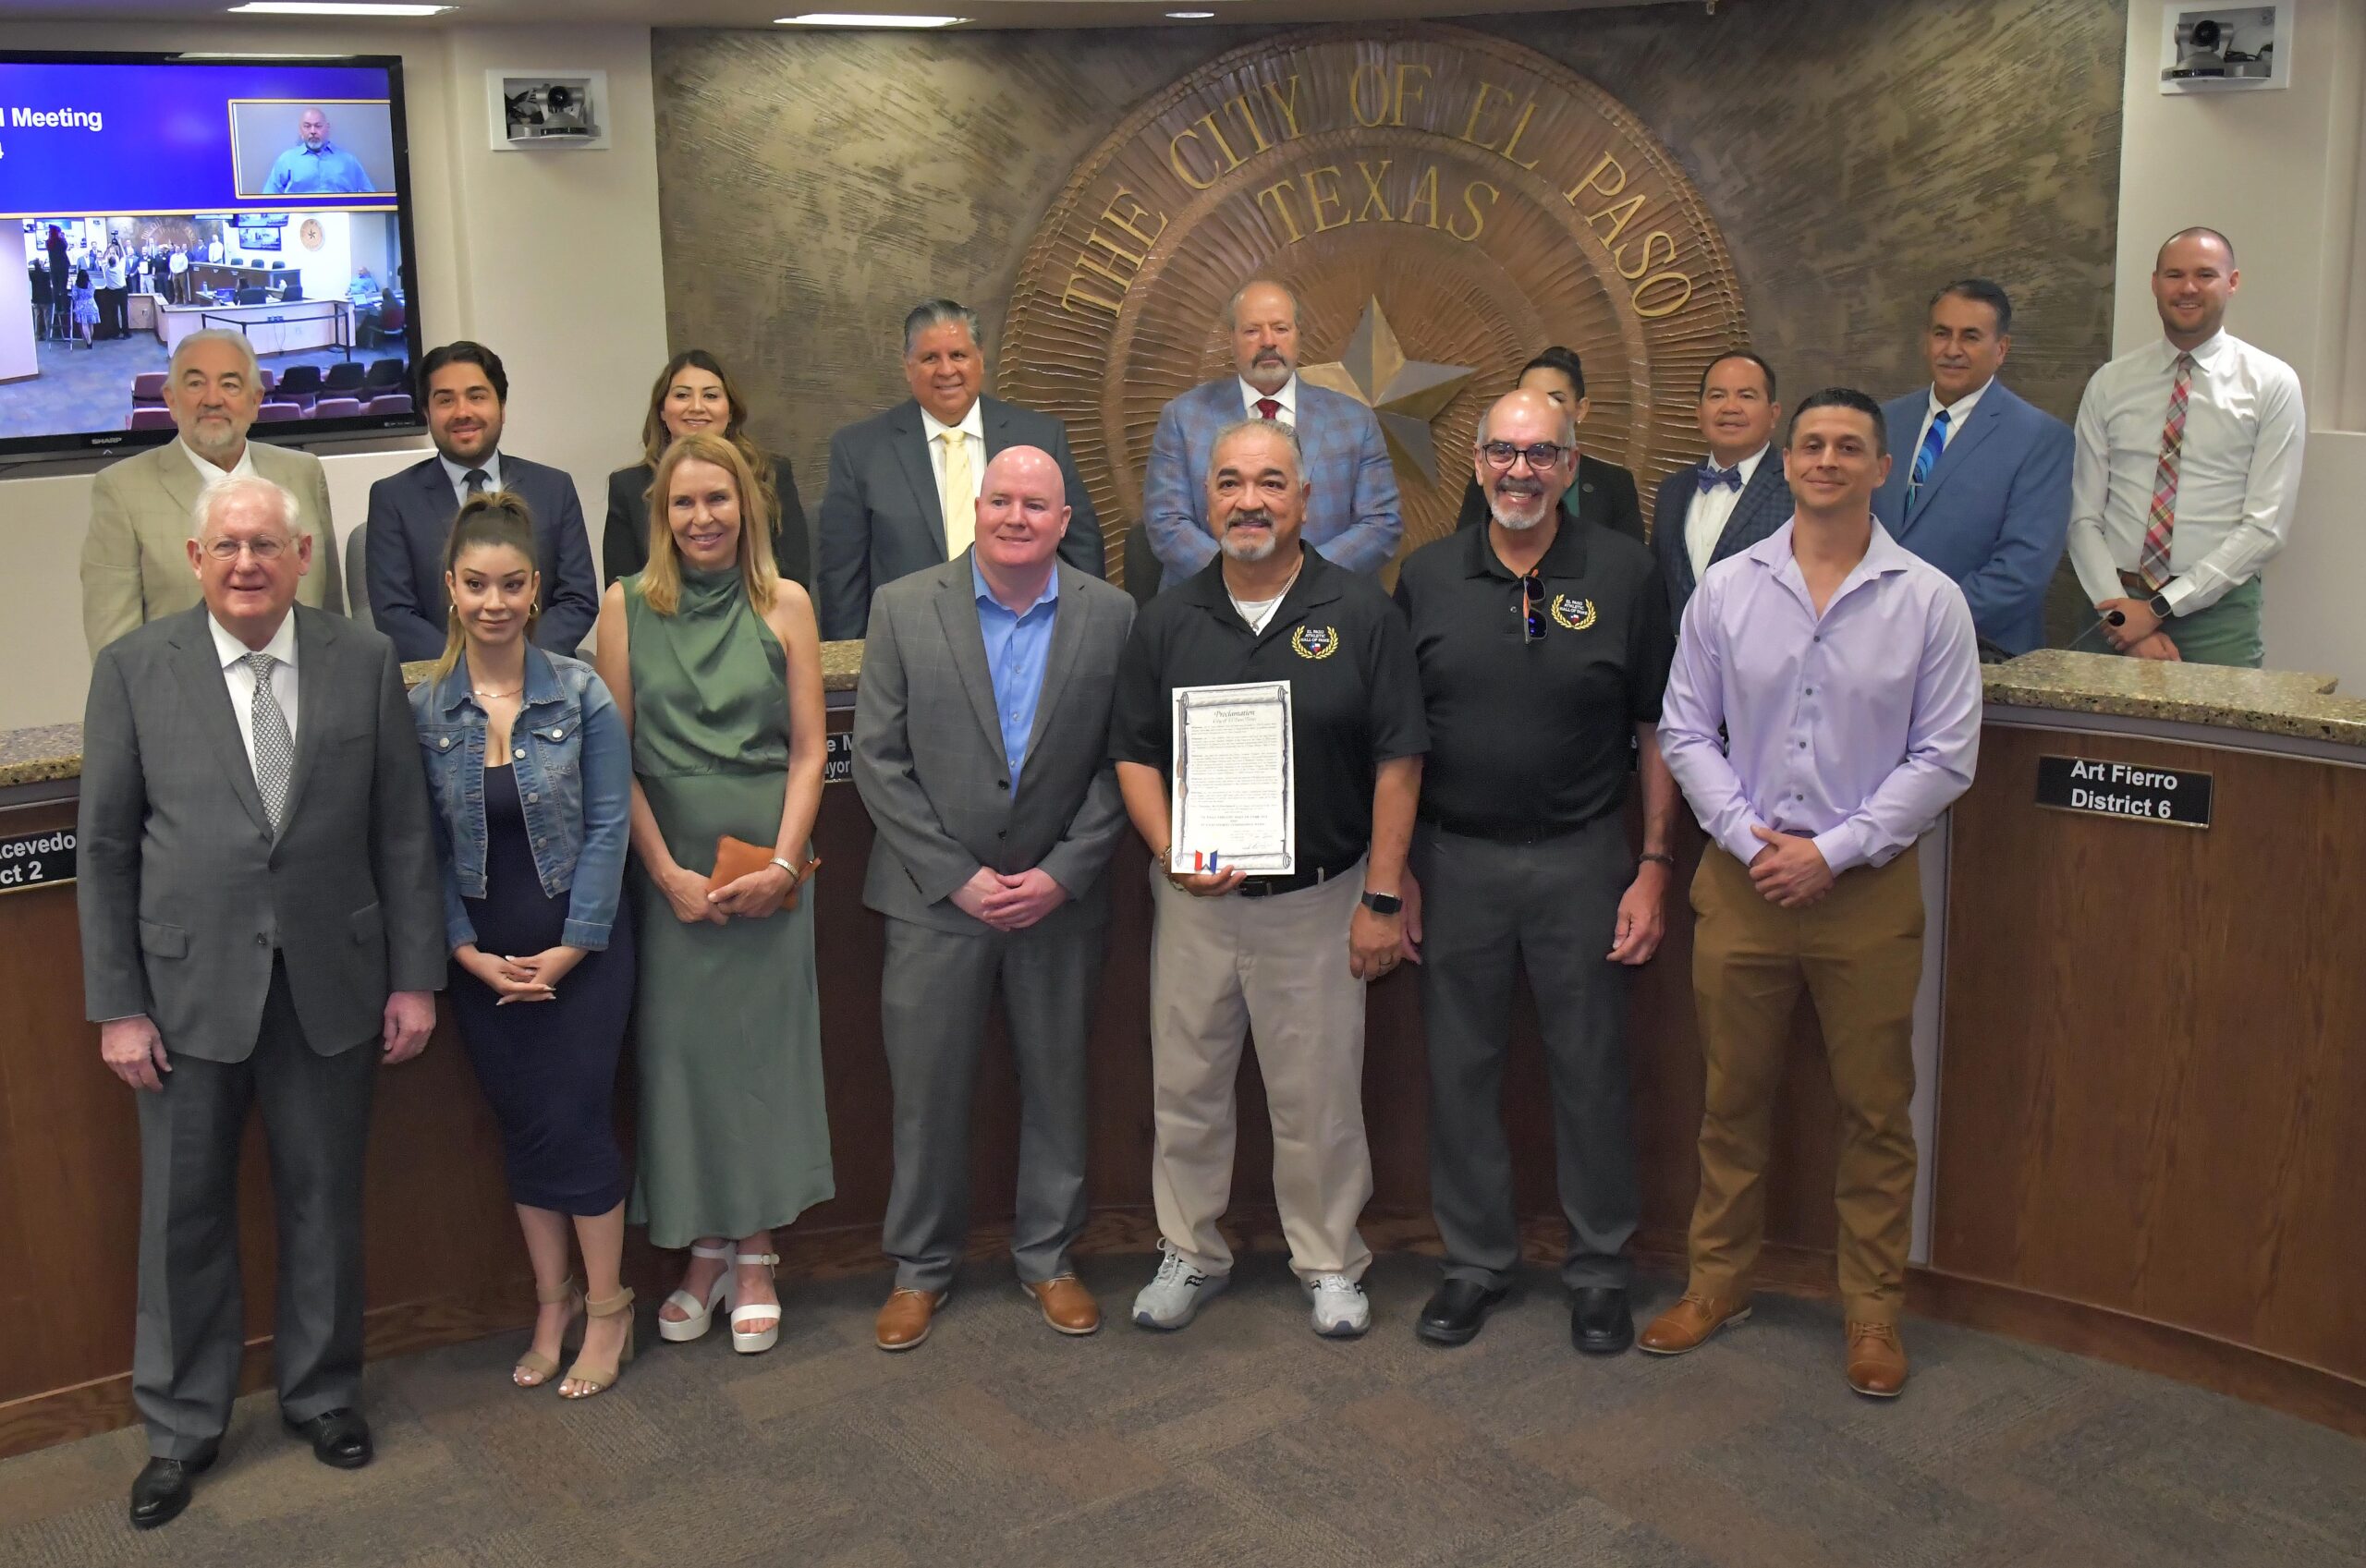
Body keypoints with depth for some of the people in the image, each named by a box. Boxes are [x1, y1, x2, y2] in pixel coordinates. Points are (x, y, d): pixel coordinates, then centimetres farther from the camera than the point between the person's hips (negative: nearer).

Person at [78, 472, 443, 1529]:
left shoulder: (364, 661, -2)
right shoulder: (134, 670, -4)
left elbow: (402, 830, 1)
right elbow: (106, 846, -1)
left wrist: (414, 976, 0)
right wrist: (116, 1004, -3)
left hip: (332, 981, 1)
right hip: (190, 986, 0)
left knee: (324, 1201, 14)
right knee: (184, 1214, 10)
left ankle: (322, 1394, 34)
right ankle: (182, 1427, 29)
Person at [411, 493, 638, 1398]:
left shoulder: (581, 694, -8)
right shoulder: (423, 710, -2)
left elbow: (608, 825, -8)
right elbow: (425, 847, -1)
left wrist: (570, 948, -10)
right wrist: (469, 951, -8)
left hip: (581, 949, -2)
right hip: (485, 958, 2)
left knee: (574, 1122, -1)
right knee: (521, 1129, 11)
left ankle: (608, 1308, 17)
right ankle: (553, 1303, 27)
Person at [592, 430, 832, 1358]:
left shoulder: (785, 605, 2)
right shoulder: (628, 606, 2)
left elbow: (808, 750, 1)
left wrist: (782, 864, -10)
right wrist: (668, 872, -7)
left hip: (768, 870, 0)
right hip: (668, 867, 0)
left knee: (764, 1047, 4)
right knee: (678, 1048, 4)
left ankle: (756, 1256, 18)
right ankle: (704, 1248, 20)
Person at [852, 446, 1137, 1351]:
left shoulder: (1111, 616, -1)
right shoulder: (904, 608, -2)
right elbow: (878, 760, -4)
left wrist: (1063, 874, -10)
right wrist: (956, 875, -10)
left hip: (1060, 900, 1)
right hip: (936, 899, -1)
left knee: (1056, 1087, 12)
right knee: (927, 1091, 7)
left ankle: (1048, 1257, 30)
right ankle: (921, 1267, 25)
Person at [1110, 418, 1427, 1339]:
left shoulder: (1361, 614, -4)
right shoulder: (1165, 622, 3)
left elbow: (1396, 762, -4)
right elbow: (1134, 755, 5)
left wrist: (1383, 899, -8)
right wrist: (1170, 852, -12)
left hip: (1319, 900, -2)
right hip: (1193, 898, 2)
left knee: (1320, 1096, 7)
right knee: (1185, 1088, 11)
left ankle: (1329, 1262, 26)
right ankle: (1191, 1253, 29)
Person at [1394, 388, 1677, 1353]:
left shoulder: (1623, 573, -2)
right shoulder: (1428, 577, 3)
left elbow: (1658, 732, 1)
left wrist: (1654, 866, -4)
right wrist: (1395, 872, 2)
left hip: (1581, 857, -1)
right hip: (1454, 858, 2)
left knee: (1591, 1067, 6)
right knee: (1460, 1066, 9)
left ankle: (1599, 1269, 23)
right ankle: (1475, 1259, 26)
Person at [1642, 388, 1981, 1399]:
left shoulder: (1928, 601, -3)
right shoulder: (1726, 590, 2)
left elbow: (1945, 756, -4)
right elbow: (1685, 732, 4)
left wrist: (1832, 851, -12)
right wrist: (1750, 839, -9)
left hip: (1868, 889, -1)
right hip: (1741, 884, 1)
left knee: (1875, 1109, 8)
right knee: (1732, 1097, 12)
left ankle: (1873, 1307, 24)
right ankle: (1719, 1280, 29)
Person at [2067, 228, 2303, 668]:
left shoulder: (2272, 384, 0)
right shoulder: (2109, 384, 6)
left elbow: (2266, 527, -6)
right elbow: (2084, 517, 2)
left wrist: (2161, 607, -12)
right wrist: (2120, 610, -12)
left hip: (2218, 614, -2)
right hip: (2116, 602, 2)